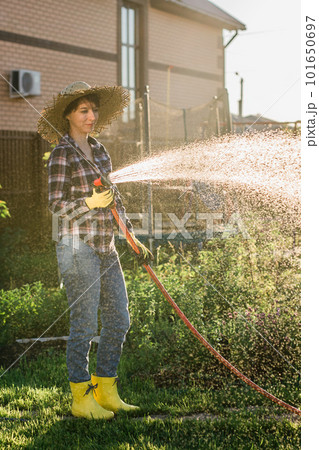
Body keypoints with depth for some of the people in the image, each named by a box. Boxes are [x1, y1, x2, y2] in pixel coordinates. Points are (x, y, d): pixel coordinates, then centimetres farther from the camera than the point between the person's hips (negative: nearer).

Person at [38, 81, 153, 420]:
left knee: (119, 321, 8)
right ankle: (81, 398, 11)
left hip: (105, 248, 8)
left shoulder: (99, 150, 14)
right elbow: (57, 206, -10)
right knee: (84, 325, -3)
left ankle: (106, 392, 20)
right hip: (77, 247, -8)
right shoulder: (62, 154, -7)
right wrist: (90, 203, -25)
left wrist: (133, 238, 15)